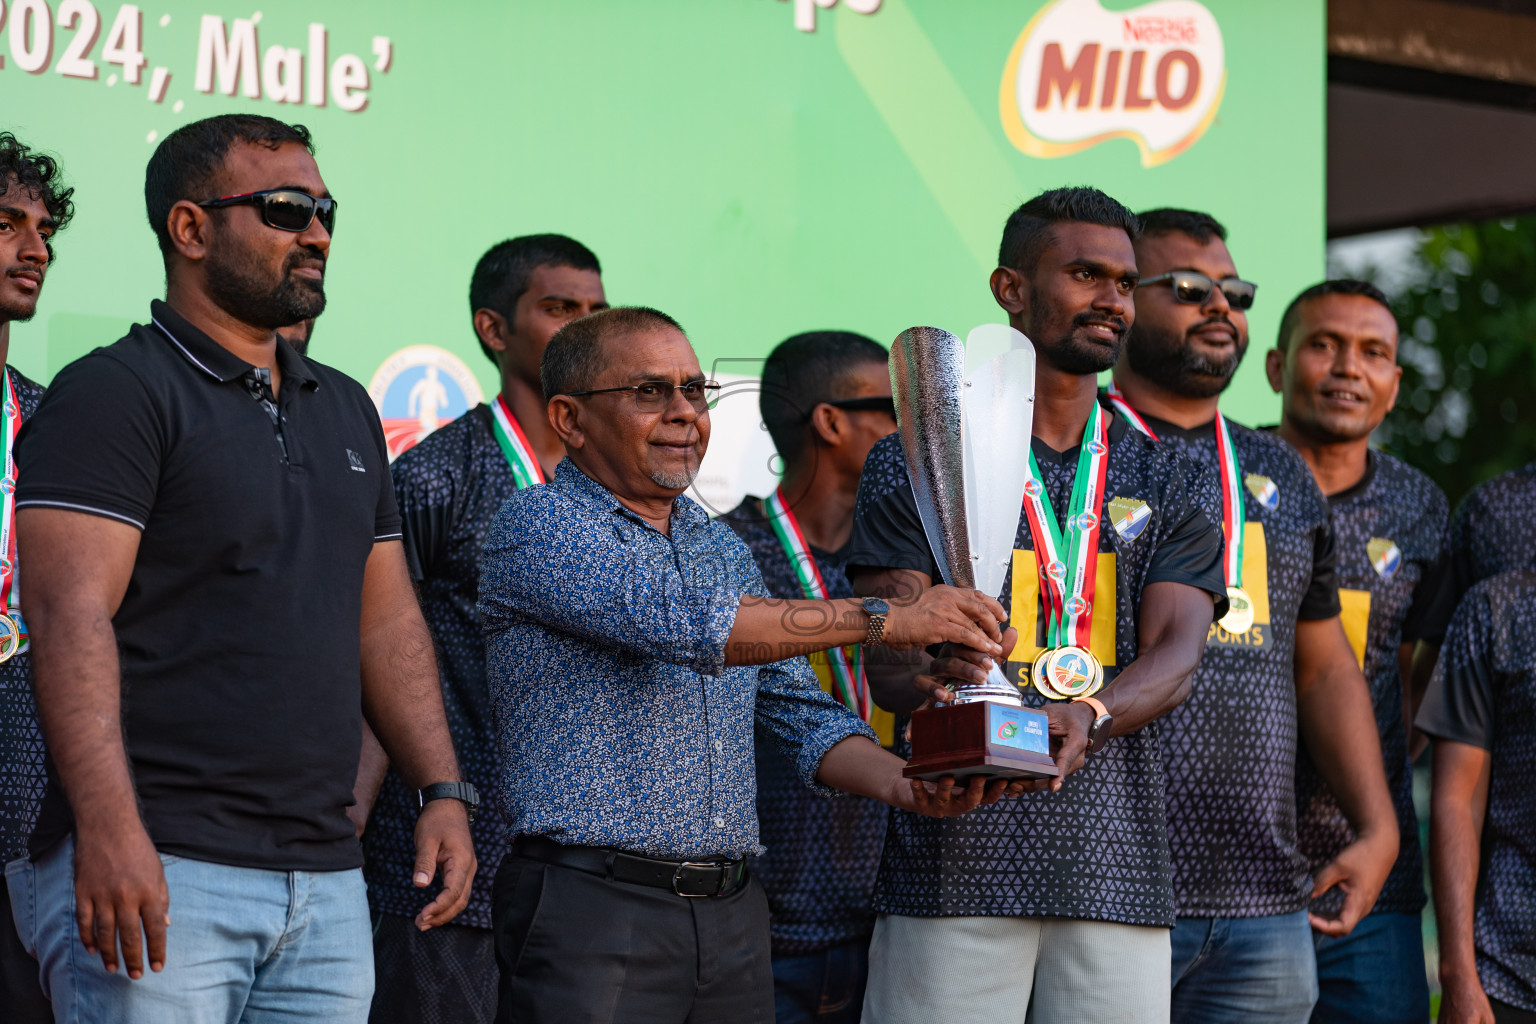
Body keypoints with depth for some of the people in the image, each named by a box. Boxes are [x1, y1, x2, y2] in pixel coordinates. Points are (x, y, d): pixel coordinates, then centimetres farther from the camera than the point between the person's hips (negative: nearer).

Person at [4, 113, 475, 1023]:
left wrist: (443, 790, 12)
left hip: (326, 879, 7)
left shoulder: (347, 410, 20)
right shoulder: (115, 393, -4)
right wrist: (108, 827, -24)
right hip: (159, 875, -7)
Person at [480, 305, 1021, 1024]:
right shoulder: (538, 526, -6)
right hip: (592, 909, -7)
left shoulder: (724, 550, 19)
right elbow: (688, 621, -21)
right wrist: (885, 618, -20)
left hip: (731, 912, 7)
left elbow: (798, 712, 17)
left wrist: (899, 783, -4)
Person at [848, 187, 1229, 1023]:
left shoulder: (1169, 483, 15)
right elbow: (886, 652, -1)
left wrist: (1086, 714, -20)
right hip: (954, 862, -2)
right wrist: (934, 680, -26)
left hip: (1117, 861, 3)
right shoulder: (917, 464, 8)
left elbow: (1175, 653, 2)